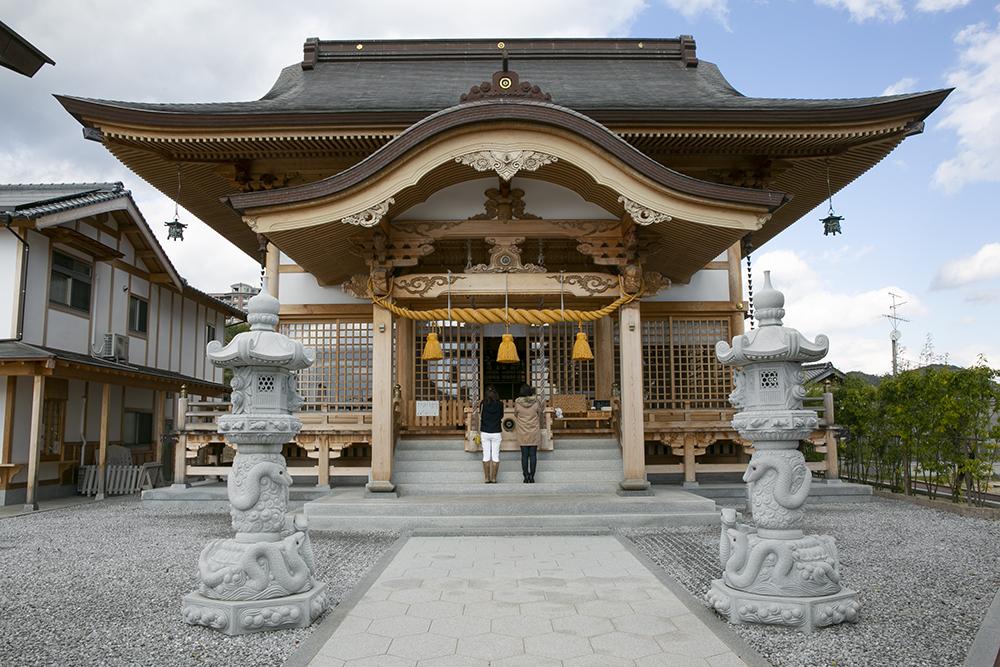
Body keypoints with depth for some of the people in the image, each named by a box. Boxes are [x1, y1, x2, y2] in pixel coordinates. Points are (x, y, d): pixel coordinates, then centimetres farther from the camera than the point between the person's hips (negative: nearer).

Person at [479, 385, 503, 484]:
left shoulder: (483, 404, -4)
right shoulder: (500, 404, -3)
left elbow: (480, 418, 2)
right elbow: (501, 419, 5)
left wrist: (479, 432, 12)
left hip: (485, 433, 0)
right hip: (496, 433, 0)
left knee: (486, 455, 6)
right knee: (495, 456, 5)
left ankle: (487, 478, 8)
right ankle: (493, 478, 7)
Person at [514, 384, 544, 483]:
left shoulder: (517, 403, -6)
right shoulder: (536, 402, -6)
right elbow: (541, 412, 10)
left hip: (522, 434, 0)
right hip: (534, 433, 0)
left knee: (524, 455, 4)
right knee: (533, 454, 3)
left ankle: (526, 476, 4)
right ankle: (532, 476, 2)